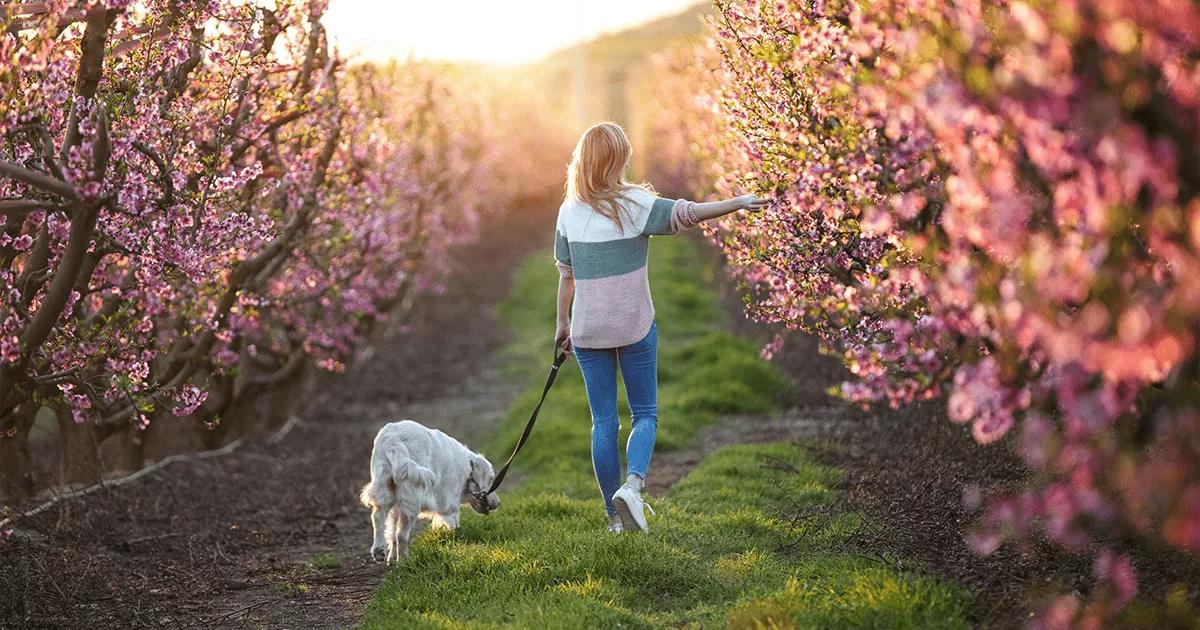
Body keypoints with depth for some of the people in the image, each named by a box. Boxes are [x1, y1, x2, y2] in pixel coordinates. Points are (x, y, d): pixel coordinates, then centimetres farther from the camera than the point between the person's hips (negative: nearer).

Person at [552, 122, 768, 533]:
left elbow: (565, 273, 9)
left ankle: (615, 514, 9)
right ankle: (632, 485, -18)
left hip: (587, 330, 3)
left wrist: (563, 322, 19)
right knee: (645, 414, 8)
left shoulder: (569, 211, 4)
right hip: (634, 327, -3)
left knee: (603, 421, 8)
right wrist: (739, 203, -15)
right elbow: (686, 214, -20)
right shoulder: (634, 203, -8)